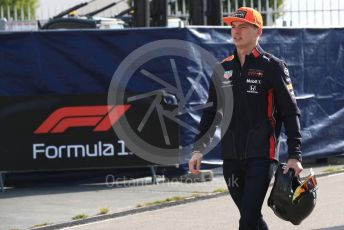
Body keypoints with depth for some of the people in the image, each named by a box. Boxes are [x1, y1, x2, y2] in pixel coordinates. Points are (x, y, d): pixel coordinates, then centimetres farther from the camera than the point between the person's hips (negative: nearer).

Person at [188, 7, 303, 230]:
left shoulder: (273, 66, -2)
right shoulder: (224, 68, 12)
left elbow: (290, 113, -3)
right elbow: (211, 111, 17)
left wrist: (295, 155, -9)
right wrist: (198, 149, 9)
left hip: (262, 155, -5)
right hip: (231, 156, 5)